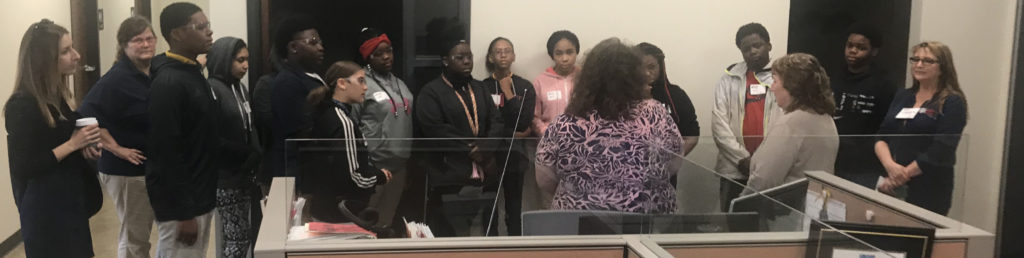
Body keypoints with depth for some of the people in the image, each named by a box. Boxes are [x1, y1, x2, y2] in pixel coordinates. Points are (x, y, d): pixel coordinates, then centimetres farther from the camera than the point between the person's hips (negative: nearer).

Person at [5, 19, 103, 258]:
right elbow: (24, 168, -20)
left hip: (71, 198, 8)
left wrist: (83, 143, -2)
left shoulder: (59, 94, 6)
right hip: (45, 207, -8)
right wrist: (72, 144, -22)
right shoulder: (22, 106, -19)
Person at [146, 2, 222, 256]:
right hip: (180, 203, -9)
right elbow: (167, 153, -22)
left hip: (199, 196, 9)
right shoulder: (169, 83, -19)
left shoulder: (194, 73, 11)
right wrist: (183, 213, -21)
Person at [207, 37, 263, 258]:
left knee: (251, 232, 11)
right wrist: (247, 155, -17)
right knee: (238, 236, -3)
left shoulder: (240, 87, 12)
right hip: (227, 177, -8)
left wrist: (256, 155, 1)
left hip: (246, 174, 8)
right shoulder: (211, 89, -13)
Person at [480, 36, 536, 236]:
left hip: (515, 154, 1)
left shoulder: (525, 87, 5)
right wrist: (513, 133, -4)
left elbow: (525, 123, -6)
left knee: (514, 208, 2)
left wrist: (508, 92, -6)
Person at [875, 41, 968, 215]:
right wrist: (890, 165, -12)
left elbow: (939, 151, -14)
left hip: (929, 190, -5)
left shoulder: (952, 103, -4)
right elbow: (881, 138, 7)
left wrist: (902, 176, -14)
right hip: (891, 186, 5)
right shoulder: (902, 97, 13)